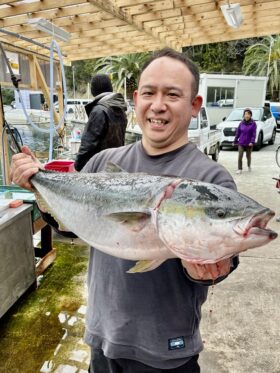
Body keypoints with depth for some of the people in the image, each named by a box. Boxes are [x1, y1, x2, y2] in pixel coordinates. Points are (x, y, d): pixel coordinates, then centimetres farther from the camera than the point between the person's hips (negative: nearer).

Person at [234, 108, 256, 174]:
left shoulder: (253, 123, -6)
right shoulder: (241, 123, 1)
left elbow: (254, 134, -9)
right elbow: (237, 133, 6)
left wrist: (252, 142, -19)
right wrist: (235, 141, 8)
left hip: (249, 143, -1)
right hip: (241, 143, 1)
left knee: (248, 156, 14)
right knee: (240, 156, -9)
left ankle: (249, 166, 41)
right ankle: (239, 169, 0)